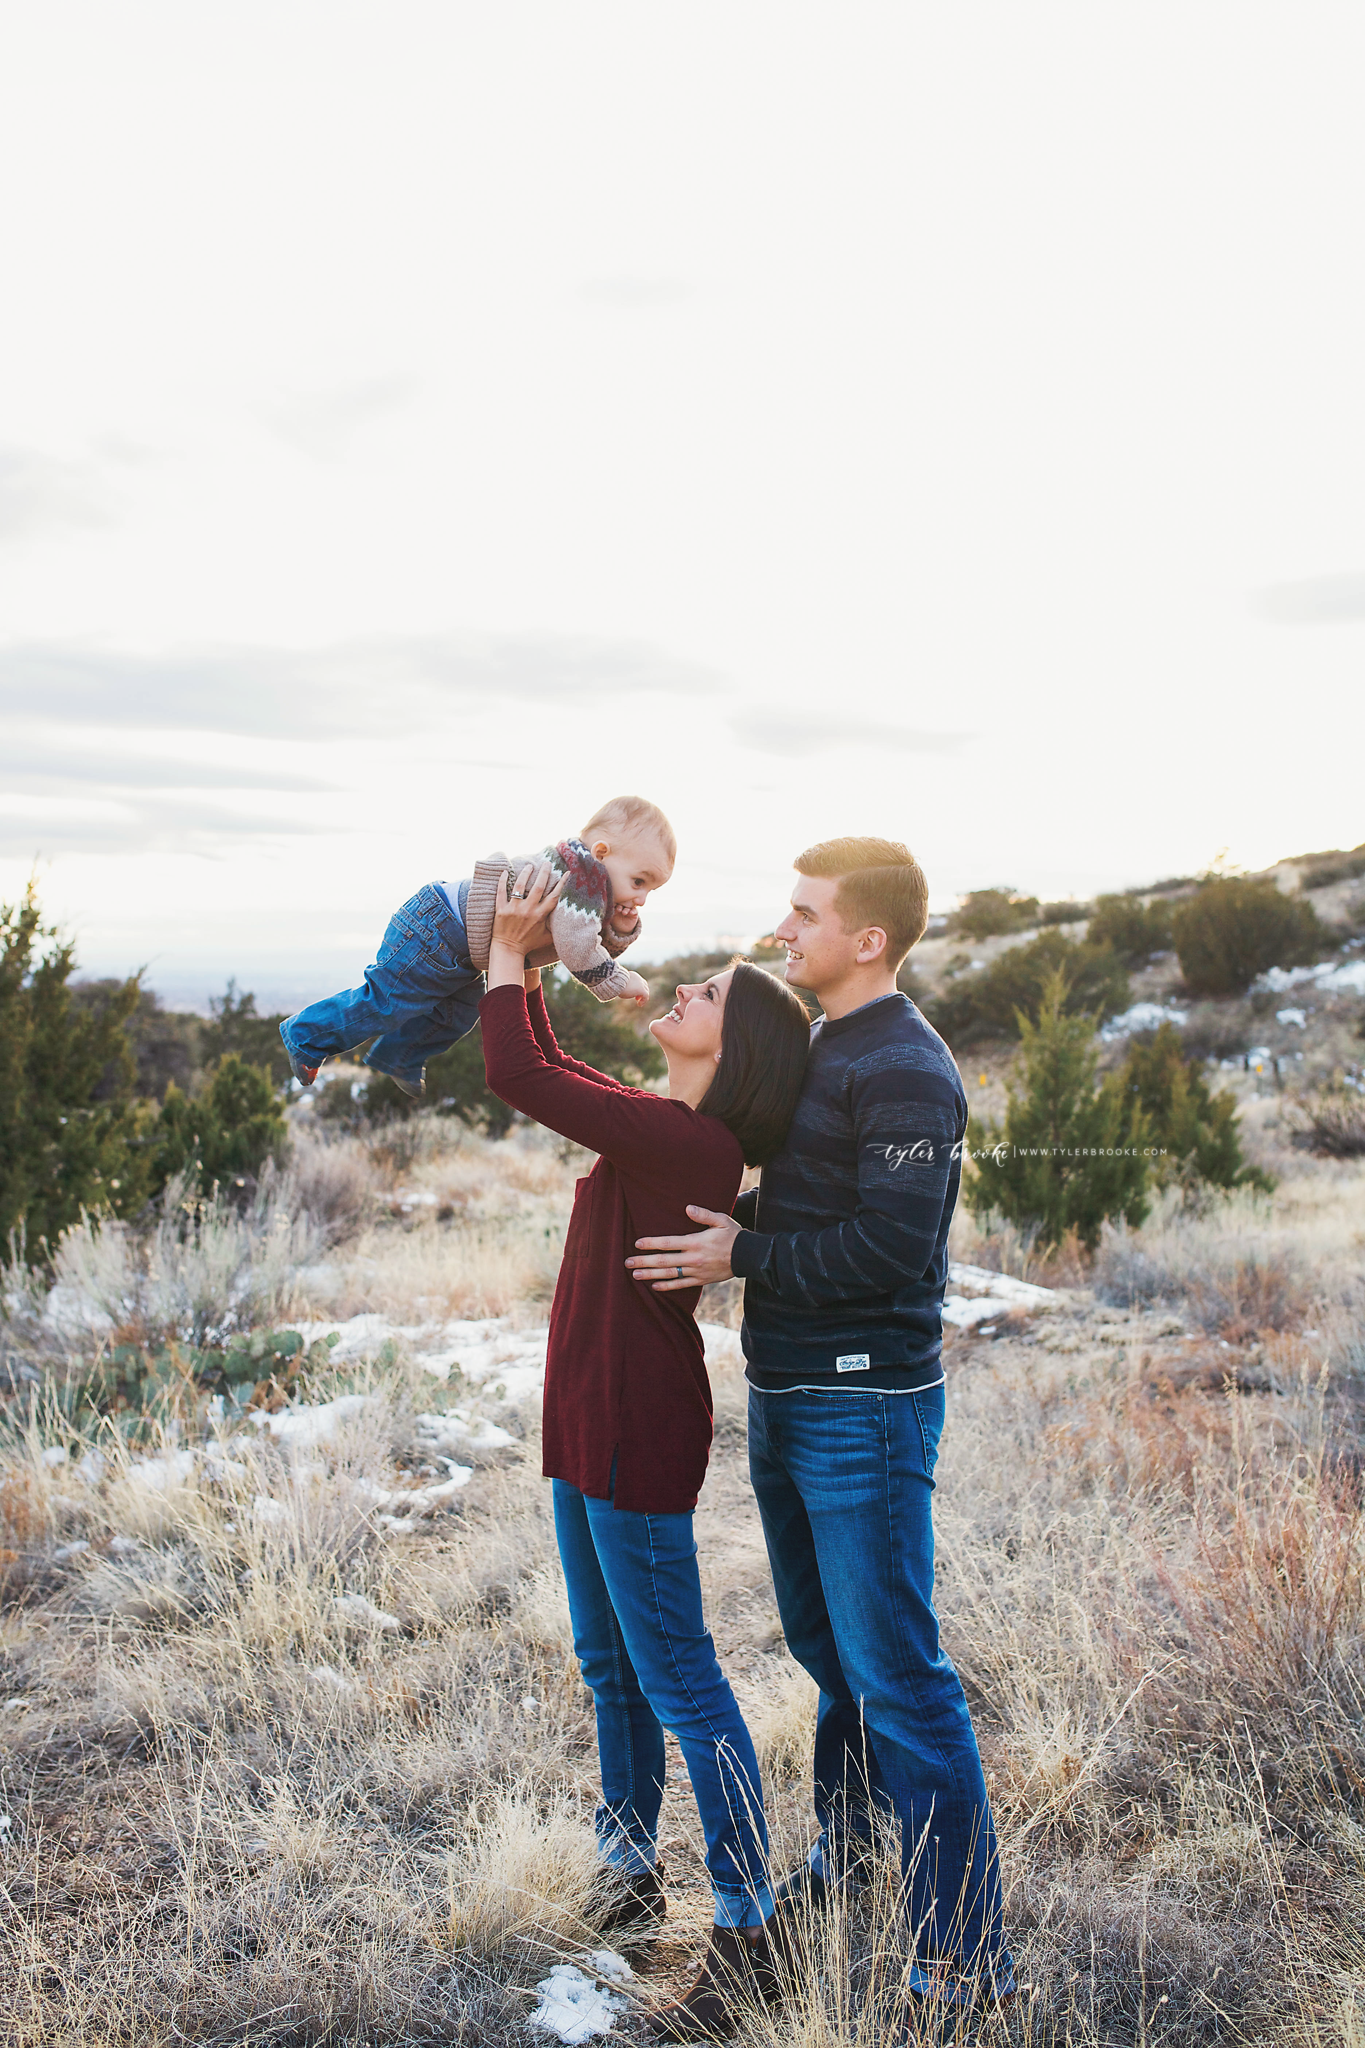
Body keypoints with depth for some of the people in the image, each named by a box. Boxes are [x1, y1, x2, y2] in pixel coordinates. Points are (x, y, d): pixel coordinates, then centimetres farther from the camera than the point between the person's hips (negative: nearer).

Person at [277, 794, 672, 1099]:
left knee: (459, 1013, 24)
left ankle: (396, 1058, 43)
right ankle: (306, 1034, 20)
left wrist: (623, 928, -6)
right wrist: (618, 983, -19)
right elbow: (577, 948, -33)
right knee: (384, 1003, 0)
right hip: (436, 933, -10)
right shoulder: (583, 873, -26)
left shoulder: (594, 887, 6)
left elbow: (603, 943, 16)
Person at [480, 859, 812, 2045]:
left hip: (637, 1434, -10)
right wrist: (529, 966, 15)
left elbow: (520, 1078, -24)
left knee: (681, 1687, -1)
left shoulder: (686, 1141, -22)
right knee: (612, 1667, 22)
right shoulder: (670, 1131, 7)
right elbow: (546, 1076, 22)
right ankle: (632, 1873, 40)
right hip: (594, 1424, 10)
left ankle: (747, 1944, 11)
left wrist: (508, 956, -11)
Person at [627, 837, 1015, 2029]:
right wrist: (719, 1223, 7)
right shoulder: (824, 1049, 13)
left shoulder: (906, 1071, -17)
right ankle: (847, 1850, 39)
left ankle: (964, 1954, 7)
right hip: (788, 1398, 9)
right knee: (827, 1649, 21)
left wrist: (745, 1253, -18)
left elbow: (892, 1246, -24)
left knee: (898, 1678, -4)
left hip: (865, 1410, -9)